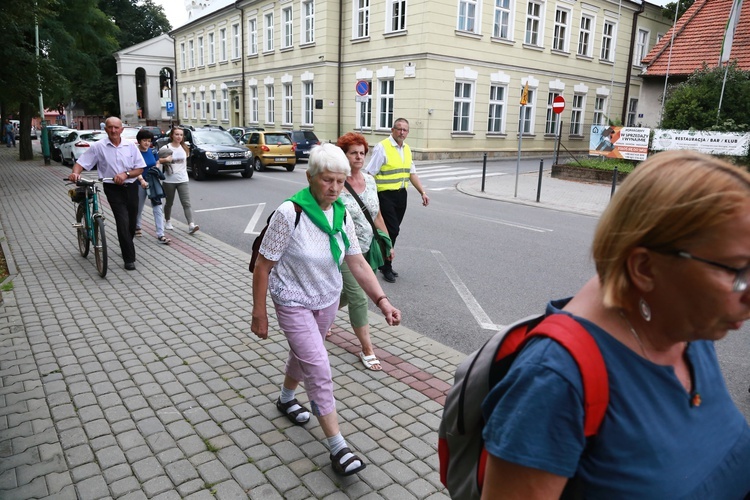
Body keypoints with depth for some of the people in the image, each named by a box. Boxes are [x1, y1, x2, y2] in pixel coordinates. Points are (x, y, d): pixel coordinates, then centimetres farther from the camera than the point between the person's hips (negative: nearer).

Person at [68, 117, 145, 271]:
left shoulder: (131, 146, 2)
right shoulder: (98, 146, -4)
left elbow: (140, 169, 2)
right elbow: (81, 163, -3)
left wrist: (126, 174, -15)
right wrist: (75, 173, -24)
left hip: (131, 187, 3)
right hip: (113, 189, -3)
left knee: (131, 223, 11)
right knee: (123, 222, -12)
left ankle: (126, 248, 35)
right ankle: (129, 258, -5)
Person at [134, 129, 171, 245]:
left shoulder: (152, 151, 2)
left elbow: (157, 161, 22)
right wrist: (142, 180, -38)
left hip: (153, 183, 4)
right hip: (140, 183, -4)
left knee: (158, 208, -5)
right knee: (139, 208, 15)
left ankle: (160, 235, -6)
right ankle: (137, 227, 42)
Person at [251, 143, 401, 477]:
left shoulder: (341, 214, -8)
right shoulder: (290, 213, -26)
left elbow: (358, 263, -7)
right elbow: (263, 266, -19)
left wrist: (383, 302, -17)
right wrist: (259, 314, -15)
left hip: (328, 300, 6)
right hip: (294, 303, -6)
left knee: (303, 354, 26)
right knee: (319, 371, -9)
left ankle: (286, 399, 54)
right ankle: (337, 448, 2)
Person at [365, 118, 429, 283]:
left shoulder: (406, 149, 12)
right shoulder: (382, 148, -11)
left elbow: (412, 173, 18)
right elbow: (370, 173, -13)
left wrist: (423, 192, 11)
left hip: (401, 194, 7)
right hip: (386, 195, -7)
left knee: (393, 230, 12)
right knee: (392, 230, -8)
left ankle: (384, 263, 26)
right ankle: (386, 268, 7)